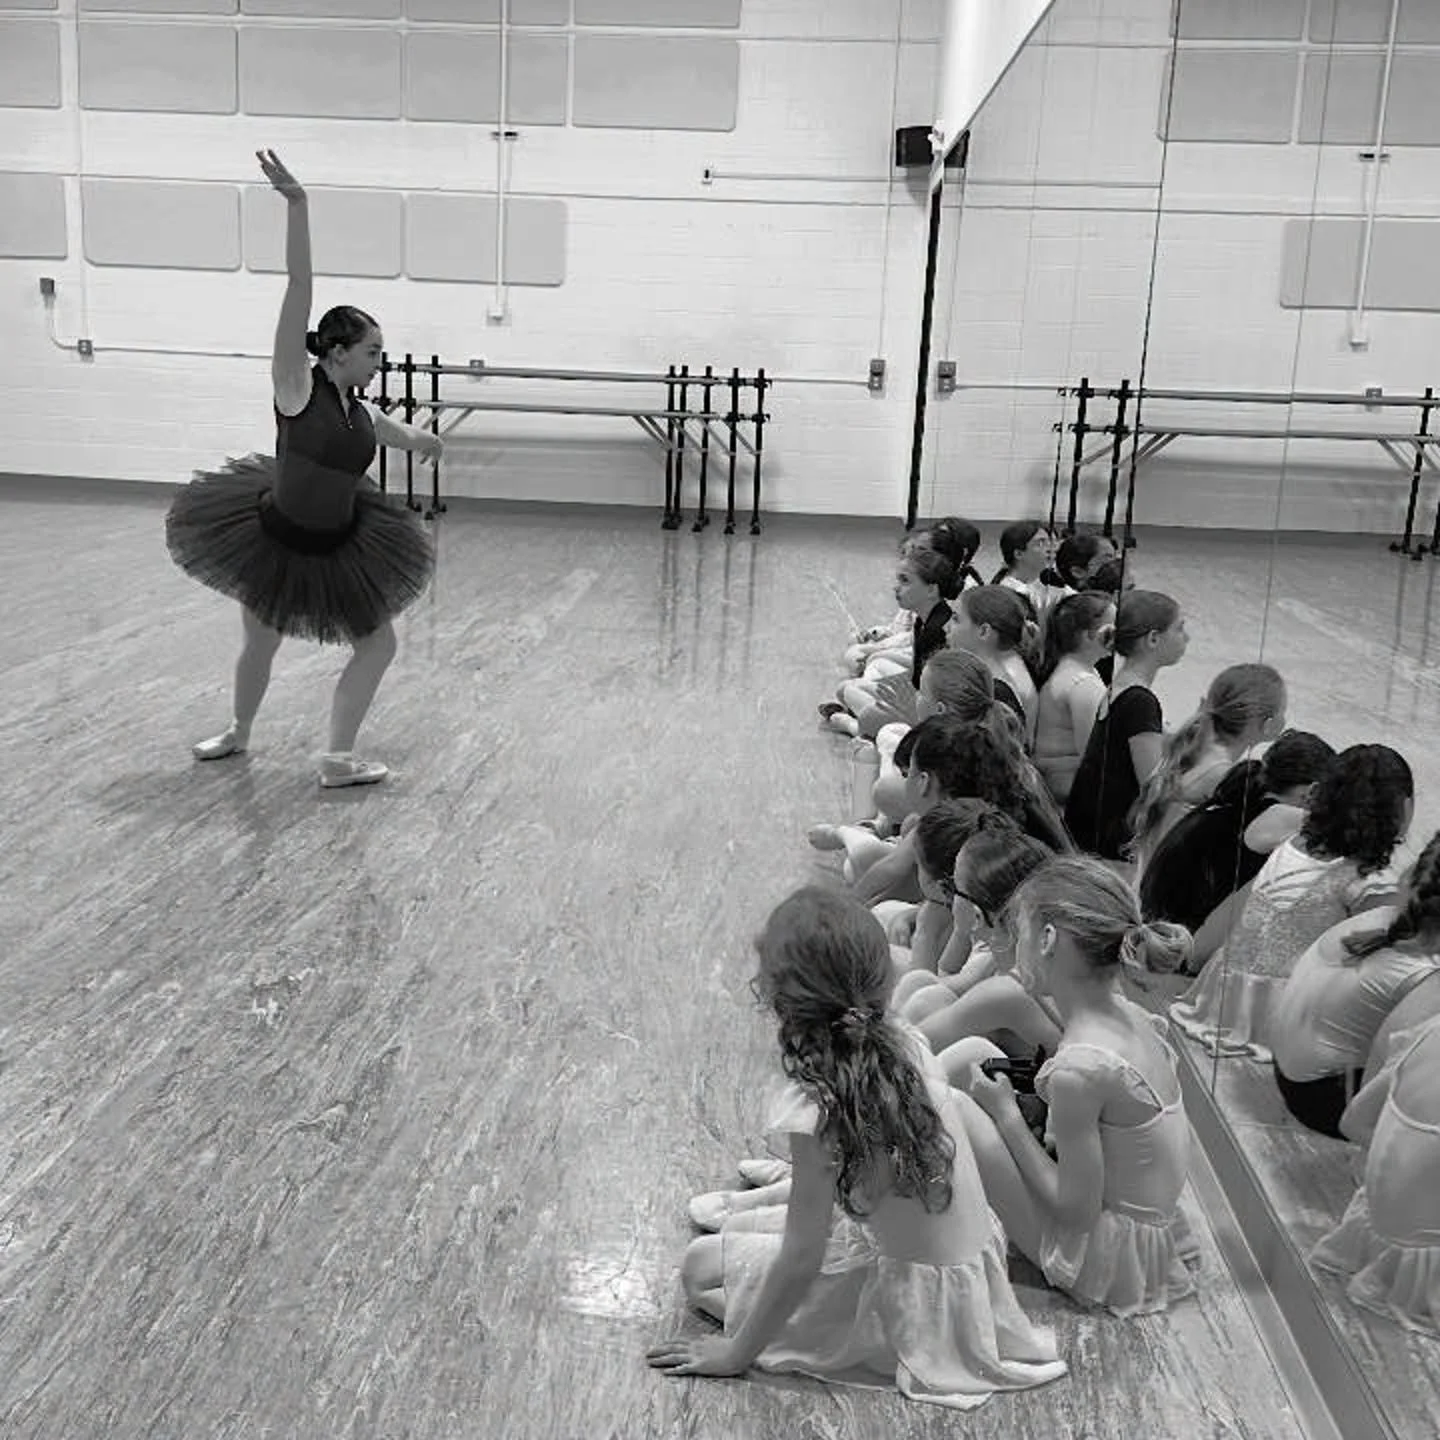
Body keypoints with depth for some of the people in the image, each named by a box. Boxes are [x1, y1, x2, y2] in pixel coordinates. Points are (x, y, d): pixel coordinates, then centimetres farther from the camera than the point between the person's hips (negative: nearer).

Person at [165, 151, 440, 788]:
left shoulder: (365, 415, -1)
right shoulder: (296, 385, -17)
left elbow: (416, 441, 24)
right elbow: (298, 292, -27)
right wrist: (296, 203, -34)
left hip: (338, 550, 5)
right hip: (275, 542, -5)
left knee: (379, 645, 8)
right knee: (259, 647, 11)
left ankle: (338, 759, 23)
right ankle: (239, 731, 34)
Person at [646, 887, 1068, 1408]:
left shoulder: (816, 1107, -28)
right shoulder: (903, 1041, -10)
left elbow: (803, 1257, -22)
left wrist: (736, 1351, -10)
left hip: (914, 1301, -7)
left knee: (701, 1265, 4)